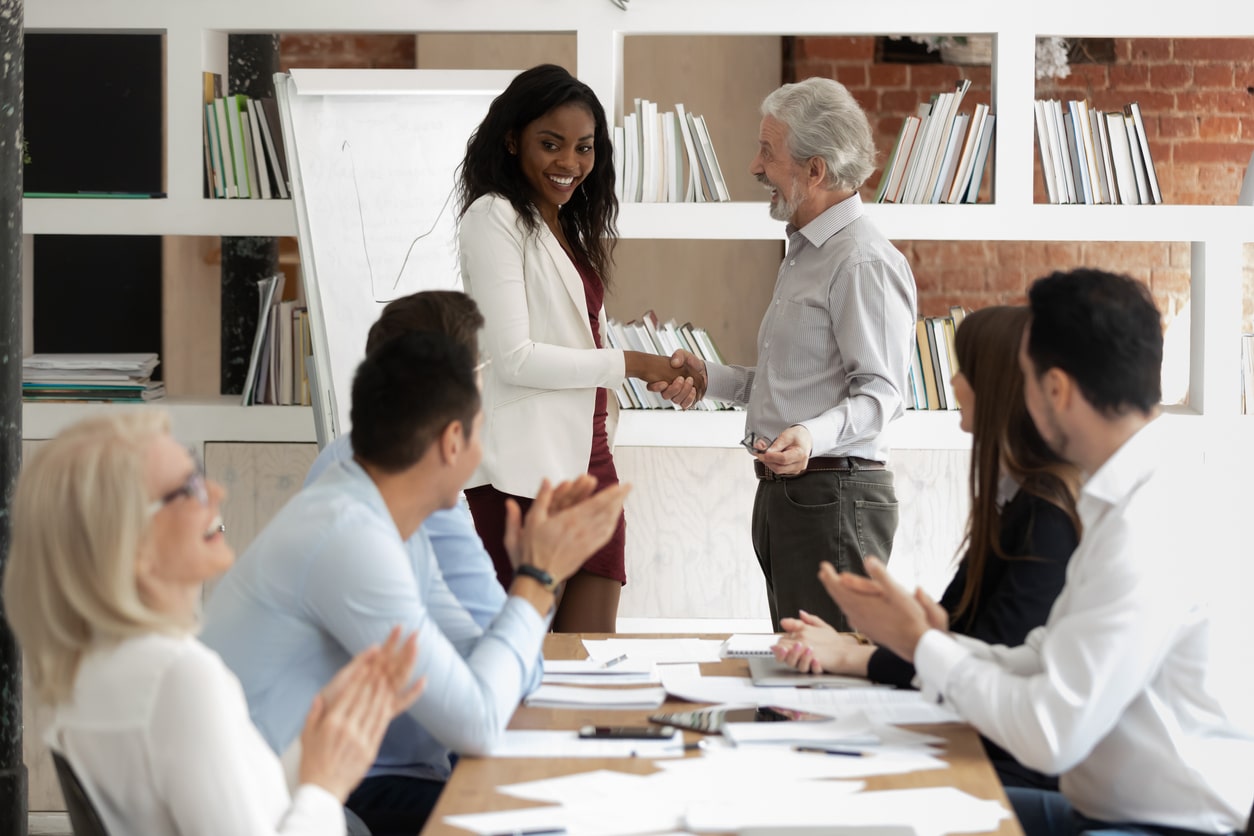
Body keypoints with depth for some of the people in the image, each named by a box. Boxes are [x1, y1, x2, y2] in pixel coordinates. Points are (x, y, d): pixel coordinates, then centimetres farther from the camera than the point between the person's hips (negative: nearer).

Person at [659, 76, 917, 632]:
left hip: (834, 495, -11)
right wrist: (708, 377, 20)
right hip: (782, 496, 11)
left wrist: (812, 437, -34)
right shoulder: (805, 253, 21)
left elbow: (880, 391, -19)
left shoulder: (864, 262, -13)